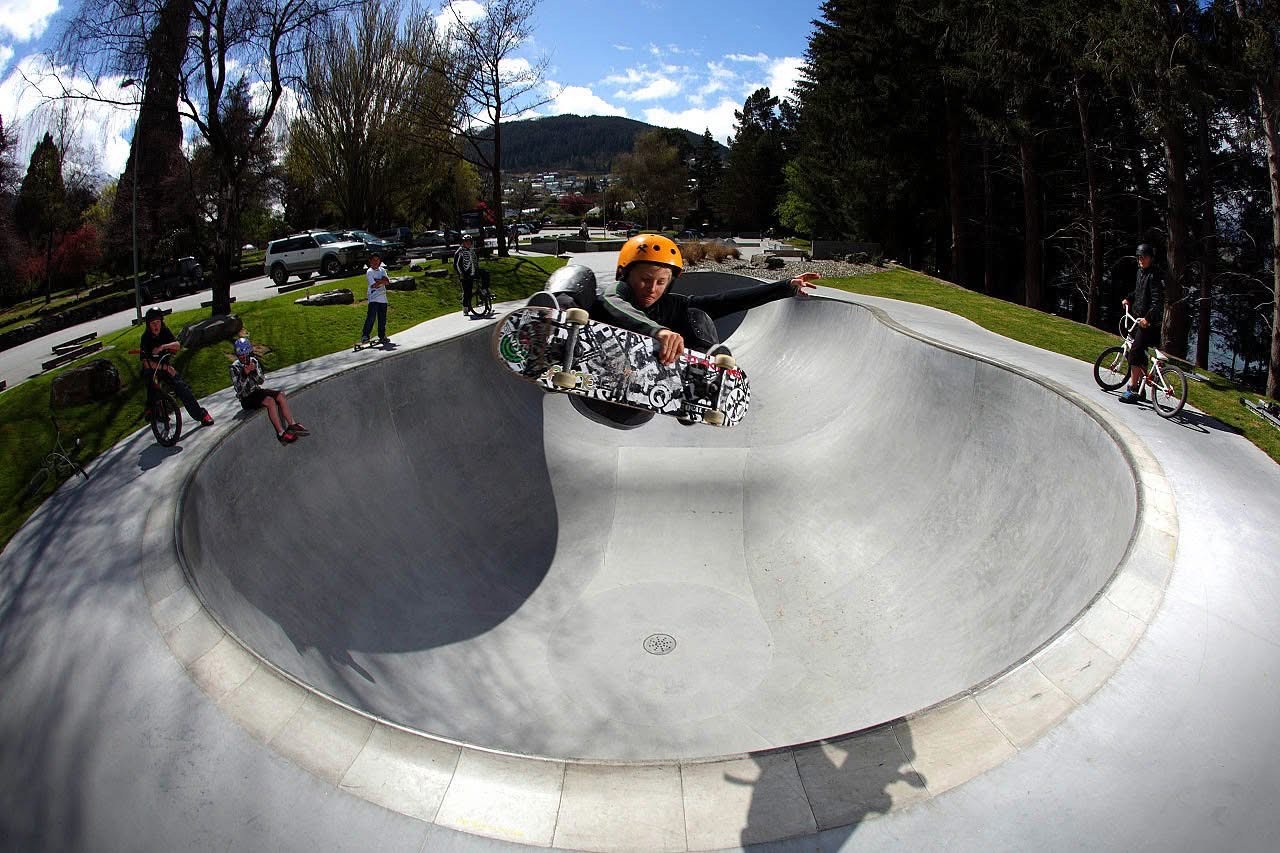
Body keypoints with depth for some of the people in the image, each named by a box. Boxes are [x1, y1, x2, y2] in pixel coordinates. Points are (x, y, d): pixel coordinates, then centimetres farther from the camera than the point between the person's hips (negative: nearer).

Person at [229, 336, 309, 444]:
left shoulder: (253, 361, 2)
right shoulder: (235, 367, -12)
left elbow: (261, 381, 0)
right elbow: (239, 390, -16)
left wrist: (254, 371, -19)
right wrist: (245, 374, -28)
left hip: (257, 390, 6)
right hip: (247, 398, -6)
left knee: (280, 395, -17)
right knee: (270, 401, -30)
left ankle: (292, 424, -18)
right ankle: (281, 433, -33)